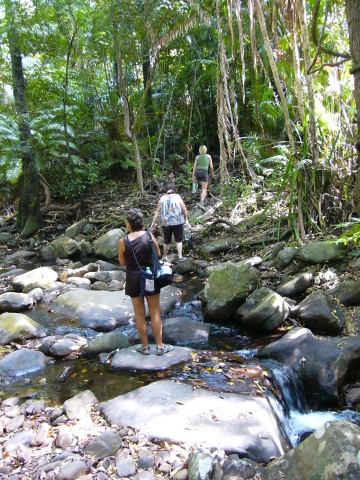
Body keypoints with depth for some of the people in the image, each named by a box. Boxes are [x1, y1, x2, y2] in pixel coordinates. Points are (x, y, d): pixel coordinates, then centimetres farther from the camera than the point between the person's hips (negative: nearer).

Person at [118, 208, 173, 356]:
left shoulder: (123, 241, -13)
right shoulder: (149, 236, -11)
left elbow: (122, 262, 1)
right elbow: (158, 254, 3)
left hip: (133, 279, 0)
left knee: (139, 314, 13)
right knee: (155, 312, 11)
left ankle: (145, 346, 24)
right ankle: (160, 346, 20)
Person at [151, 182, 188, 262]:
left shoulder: (162, 199, 0)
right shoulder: (178, 198, -5)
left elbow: (157, 211, 0)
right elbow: (184, 211, -5)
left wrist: (153, 222, 6)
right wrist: (185, 219, 12)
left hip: (166, 223, 2)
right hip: (178, 222, -2)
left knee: (166, 241, 15)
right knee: (179, 240, 10)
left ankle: (165, 257, 25)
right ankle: (180, 256, 8)